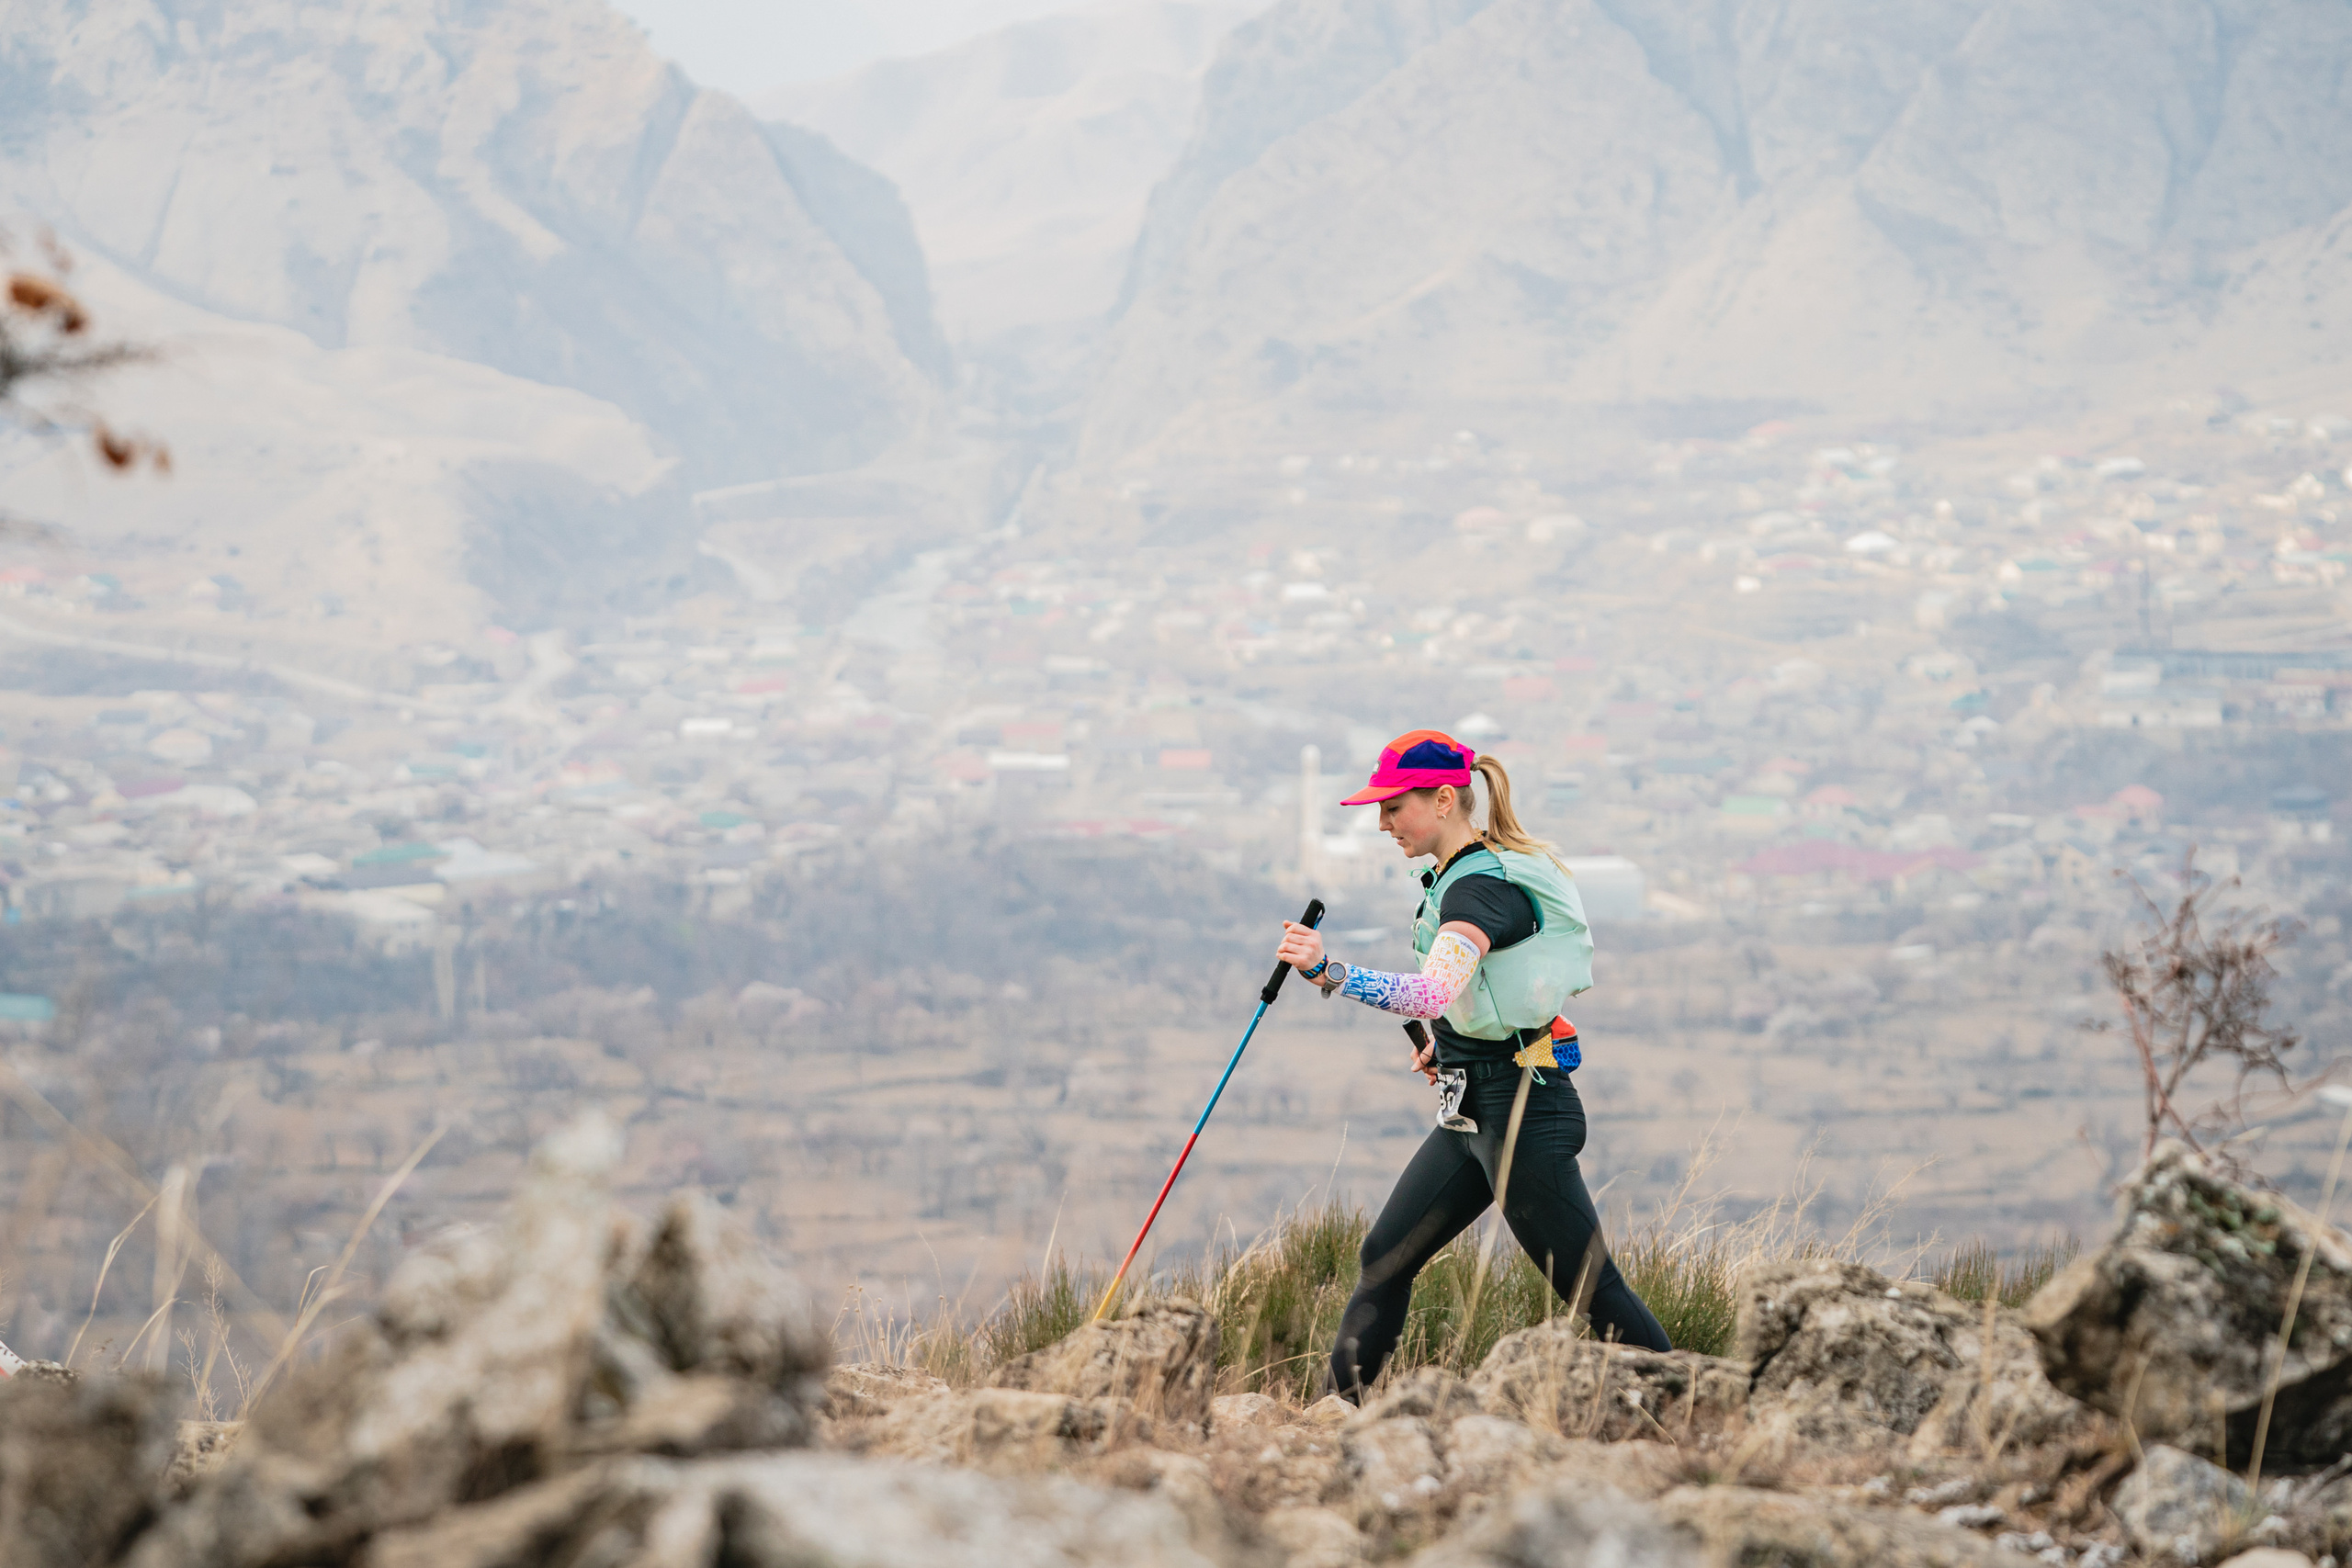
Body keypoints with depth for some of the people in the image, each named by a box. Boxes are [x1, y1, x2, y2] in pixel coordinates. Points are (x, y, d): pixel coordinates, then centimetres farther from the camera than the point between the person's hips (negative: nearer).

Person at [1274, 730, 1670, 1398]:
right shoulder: (1460, 876, 11)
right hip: (1473, 1110, 10)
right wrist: (1449, 1042, 14)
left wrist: (1329, 971, -45)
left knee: (1592, 1290, -6)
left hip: (1520, 1110, -10)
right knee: (1386, 1256, 10)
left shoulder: (1483, 887, -20)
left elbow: (1432, 993, -37)